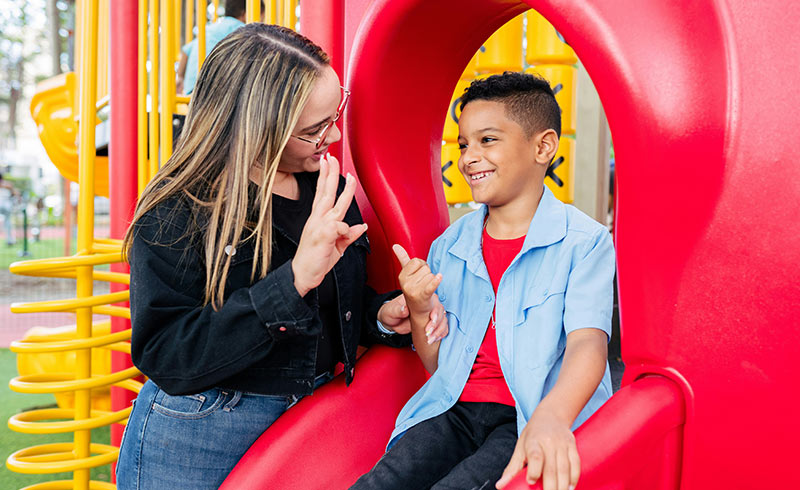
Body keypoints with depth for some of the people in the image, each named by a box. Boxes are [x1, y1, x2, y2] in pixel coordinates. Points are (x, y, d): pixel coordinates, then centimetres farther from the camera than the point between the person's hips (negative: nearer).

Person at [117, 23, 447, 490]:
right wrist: (294, 280, -33)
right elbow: (166, 358, -26)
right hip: (197, 443, -5)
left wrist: (384, 315, -9)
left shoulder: (328, 188, 2)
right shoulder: (176, 213, -17)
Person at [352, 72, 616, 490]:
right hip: (456, 409, 5)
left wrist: (551, 416, -39)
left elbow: (587, 343, -19)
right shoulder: (449, 248, 14)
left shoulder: (583, 241, -3)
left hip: (535, 419, -4)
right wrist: (420, 313, -3)